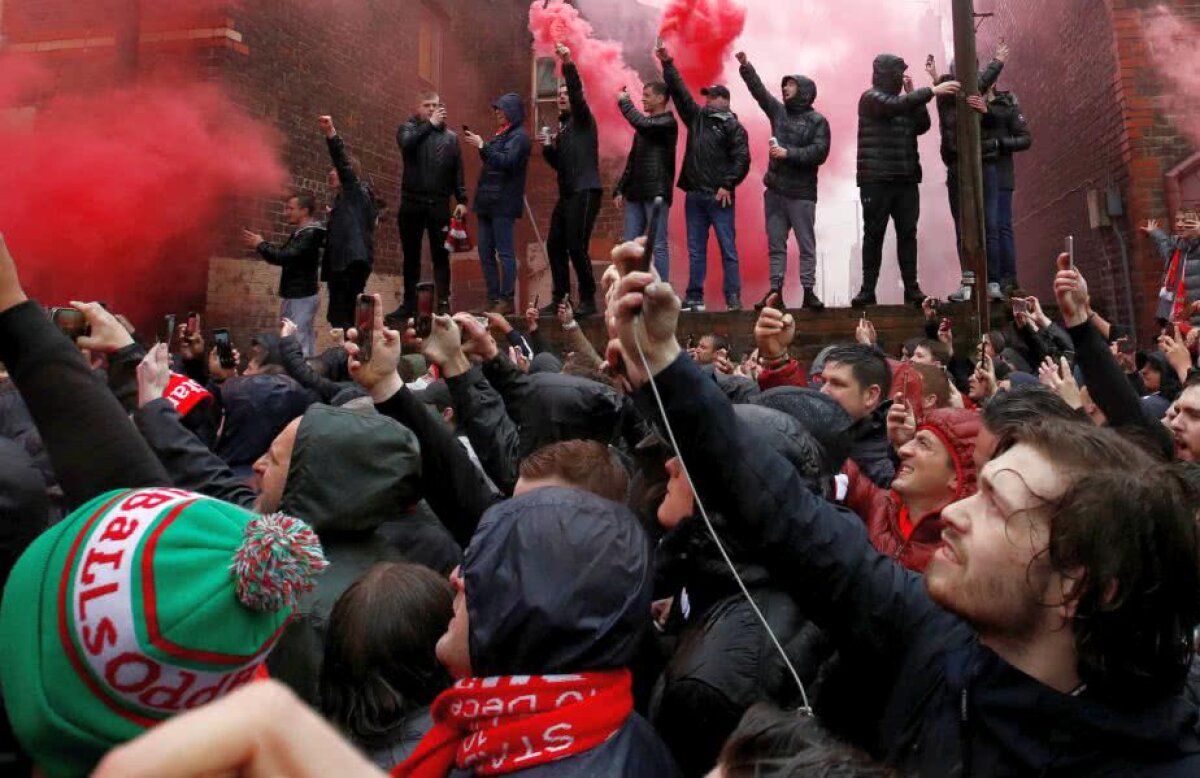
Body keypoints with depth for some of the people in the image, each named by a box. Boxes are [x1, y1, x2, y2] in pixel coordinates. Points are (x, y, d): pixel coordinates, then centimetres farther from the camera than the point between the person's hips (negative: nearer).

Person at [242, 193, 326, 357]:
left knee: (298, 346, -12)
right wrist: (260, 245, 8)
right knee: (306, 343, 12)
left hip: (301, 297, -10)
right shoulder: (301, 233, 16)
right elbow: (284, 255, 21)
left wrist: (261, 245, -11)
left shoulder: (310, 234, -15)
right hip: (296, 296, 10)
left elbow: (285, 257, -23)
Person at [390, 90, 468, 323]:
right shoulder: (409, 128, 7)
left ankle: (443, 303, 7)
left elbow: (457, 171, 7)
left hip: (439, 204, 0)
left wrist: (461, 200, -3)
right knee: (411, 256, 7)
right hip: (412, 202, 0)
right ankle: (409, 304, 15)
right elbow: (406, 143, -17)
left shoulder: (450, 136, 11)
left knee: (441, 255, 2)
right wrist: (429, 124, -11)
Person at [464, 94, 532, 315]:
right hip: (487, 202, 9)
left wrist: (482, 146, -17)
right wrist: (479, 145, 9)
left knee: (505, 253, -7)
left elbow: (506, 161, -19)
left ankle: (507, 301, -5)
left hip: (503, 204, -9)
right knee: (485, 254, 7)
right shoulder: (501, 134, 20)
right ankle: (494, 299, 12)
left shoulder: (519, 137, -6)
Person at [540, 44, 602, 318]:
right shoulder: (563, 127, 22)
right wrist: (549, 148, 3)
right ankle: (560, 298, 12)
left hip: (585, 192, -8)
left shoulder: (583, 119, 2)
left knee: (576, 247, -14)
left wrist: (568, 64, -29)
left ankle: (588, 300, -6)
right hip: (567, 194, 8)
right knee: (555, 245, 5)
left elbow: (577, 93, -17)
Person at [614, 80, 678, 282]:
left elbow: (642, 124, -22)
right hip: (635, 193, 7)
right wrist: (620, 189, 13)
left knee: (658, 245, -7)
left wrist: (624, 101, -9)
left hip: (656, 193, -7)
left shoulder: (668, 122, -3)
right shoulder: (644, 126, 20)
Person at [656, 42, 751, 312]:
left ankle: (733, 298, 0)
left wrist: (728, 185, -15)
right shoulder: (697, 117, 17)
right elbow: (679, 91, 18)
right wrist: (668, 65, 13)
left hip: (719, 197, -6)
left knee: (728, 248, -3)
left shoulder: (733, 126, 0)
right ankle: (694, 298, 11)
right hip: (694, 195, 6)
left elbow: (742, 159, -7)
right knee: (695, 250, 7)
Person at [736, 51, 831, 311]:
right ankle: (775, 291, 9)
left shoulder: (817, 121, -3)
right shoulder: (779, 111, 12)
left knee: (806, 245, 1)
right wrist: (745, 66, 1)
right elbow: (759, 89, 9)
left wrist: (788, 153, -18)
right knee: (775, 244, 6)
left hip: (802, 194, -5)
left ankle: (808, 291, 5)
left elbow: (820, 153, -13)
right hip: (775, 191, 5)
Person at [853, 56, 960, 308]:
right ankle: (868, 290, 1)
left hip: (906, 178, 6)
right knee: (874, 234, -3)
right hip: (876, 179, -5)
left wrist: (913, 94, 2)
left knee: (907, 233, 3)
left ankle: (912, 288, 6)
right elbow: (896, 106, -19)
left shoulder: (905, 102, 18)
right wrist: (931, 91, -24)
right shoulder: (871, 98, -1)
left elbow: (922, 126, 8)